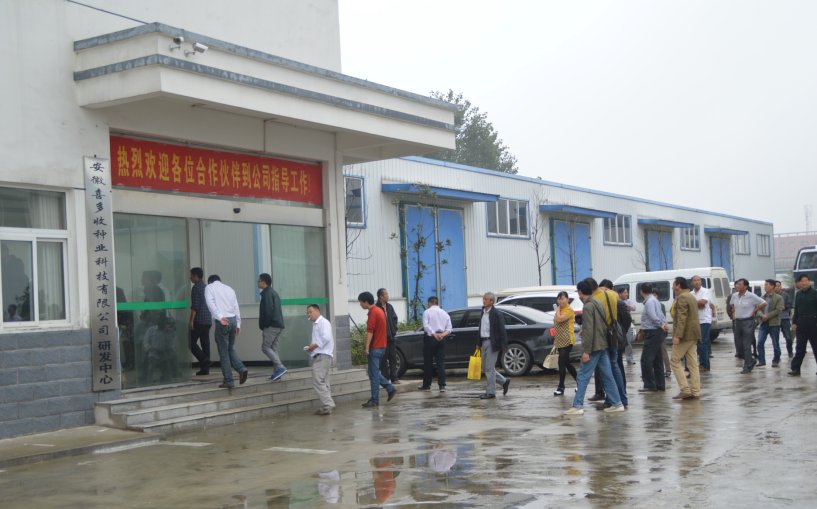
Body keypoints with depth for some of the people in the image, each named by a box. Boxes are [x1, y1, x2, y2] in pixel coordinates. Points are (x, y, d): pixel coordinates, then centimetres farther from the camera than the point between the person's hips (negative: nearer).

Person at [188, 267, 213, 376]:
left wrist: (191, 321, -17)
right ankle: (205, 369, 6)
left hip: (199, 320, -8)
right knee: (205, 343, 7)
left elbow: (195, 306, -16)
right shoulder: (207, 287, 17)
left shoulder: (196, 287, -9)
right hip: (208, 320, 8)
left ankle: (205, 360, -18)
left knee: (191, 342, -4)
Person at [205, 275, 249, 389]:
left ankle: (228, 381, 2)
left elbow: (210, 303, -11)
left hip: (222, 321, -5)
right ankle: (241, 369, -3)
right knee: (231, 349, 19)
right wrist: (238, 324, 15)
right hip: (233, 319, 5)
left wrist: (219, 317, -21)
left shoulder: (209, 287, 7)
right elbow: (236, 307, 15)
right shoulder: (229, 289, 21)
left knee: (224, 352, 1)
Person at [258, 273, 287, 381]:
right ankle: (276, 373, 6)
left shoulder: (267, 293, -8)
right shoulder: (274, 293, 22)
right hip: (279, 326, 10)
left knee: (265, 347, -8)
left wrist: (264, 325, -13)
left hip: (271, 326, -10)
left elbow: (268, 310, -18)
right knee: (273, 348, 10)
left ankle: (280, 368, -18)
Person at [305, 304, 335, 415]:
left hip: (323, 355, -10)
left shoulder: (324, 322, -7)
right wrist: (312, 347, 8)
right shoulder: (315, 324, 23)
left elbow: (326, 338, -20)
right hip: (318, 356, 10)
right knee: (323, 382, 8)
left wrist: (314, 346, -14)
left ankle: (328, 404, -17)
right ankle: (326, 406, 9)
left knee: (318, 381, -16)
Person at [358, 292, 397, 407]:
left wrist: (367, 347, -24)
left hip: (375, 348, -10)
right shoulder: (379, 310, 16)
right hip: (381, 346, 10)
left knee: (374, 374, -5)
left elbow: (370, 331, -22)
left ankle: (374, 400, -1)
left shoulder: (373, 312, -15)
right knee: (374, 373, 16)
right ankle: (390, 388, 15)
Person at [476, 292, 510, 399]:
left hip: (492, 343, -8)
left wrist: (504, 346, -16)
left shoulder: (496, 314, -11)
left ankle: (490, 392, 1)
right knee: (485, 369, 12)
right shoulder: (483, 313, 13)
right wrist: (479, 344, 18)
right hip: (484, 342, 8)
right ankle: (504, 381, 26)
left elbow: (502, 331, -12)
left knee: (490, 368, -6)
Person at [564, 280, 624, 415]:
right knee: (607, 376, 11)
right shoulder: (599, 303, 14)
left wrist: (586, 351, -20)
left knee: (583, 377, -5)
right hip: (603, 345, 9)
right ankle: (617, 404, 12)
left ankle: (578, 406, -4)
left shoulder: (588, 307, -14)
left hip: (594, 347, -9)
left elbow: (589, 330, -19)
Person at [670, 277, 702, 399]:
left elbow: (682, 318, -21)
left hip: (685, 334, -9)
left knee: (675, 361, -3)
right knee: (693, 363, 7)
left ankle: (685, 389, -9)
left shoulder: (682, 297, -12)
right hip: (693, 335, 9)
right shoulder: (691, 297, 20)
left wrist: (678, 335, -25)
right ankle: (695, 392, 5)